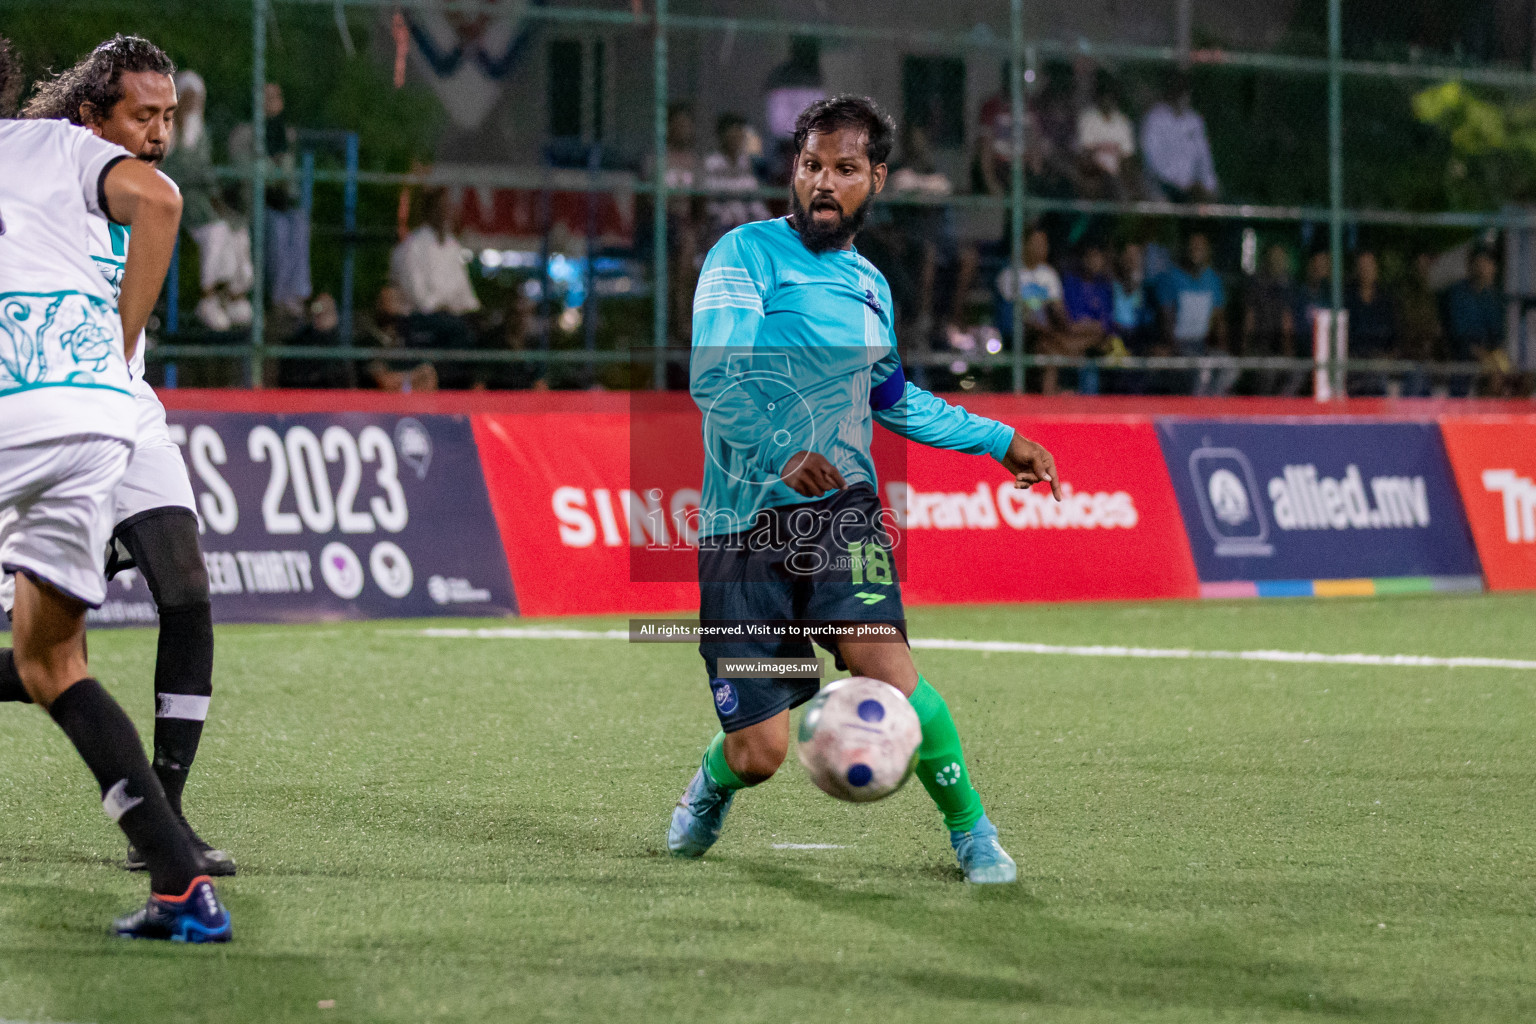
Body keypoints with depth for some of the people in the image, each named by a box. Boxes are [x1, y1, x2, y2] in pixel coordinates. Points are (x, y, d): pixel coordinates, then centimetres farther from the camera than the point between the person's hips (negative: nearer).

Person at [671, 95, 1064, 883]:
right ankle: (712, 784, 35)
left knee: (882, 661, -25)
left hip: (839, 504, 3)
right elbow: (714, 375, -18)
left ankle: (973, 833, -7)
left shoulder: (869, 285, 15)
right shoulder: (747, 252, -4)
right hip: (743, 521, -3)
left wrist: (998, 440, 32)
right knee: (758, 752, -3)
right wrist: (784, 452, -34)